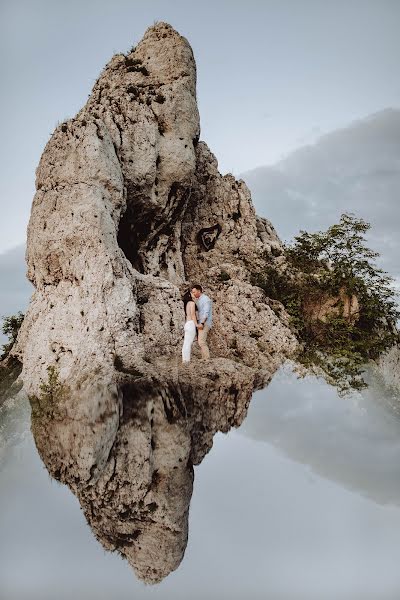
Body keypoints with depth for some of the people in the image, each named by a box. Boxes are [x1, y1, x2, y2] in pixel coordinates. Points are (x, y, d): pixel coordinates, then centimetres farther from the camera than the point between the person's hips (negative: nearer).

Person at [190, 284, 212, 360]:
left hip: (204, 324, -9)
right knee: (201, 342, 7)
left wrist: (202, 323, -26)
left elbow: (206, 313, -19)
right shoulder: (198, 300, 17)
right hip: (200, 323, 9)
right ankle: (204, 358, 9)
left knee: (201, 341, -14)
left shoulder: (206, 299, -11)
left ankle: (207, 359, -12)